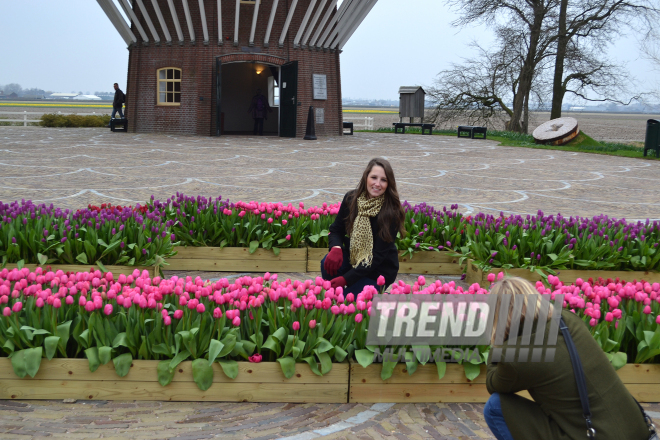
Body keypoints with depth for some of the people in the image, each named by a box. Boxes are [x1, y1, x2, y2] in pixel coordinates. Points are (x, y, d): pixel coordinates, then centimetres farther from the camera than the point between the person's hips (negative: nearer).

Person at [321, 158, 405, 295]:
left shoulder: (391, 212, -22)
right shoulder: (351, 198, -9)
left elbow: (378, 255, -22)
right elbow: (336, 229, 1)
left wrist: (346, 279, -28)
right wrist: (336, 248, -25)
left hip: (380, 270, -4)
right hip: (353, 258, 4)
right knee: (328, 264, -26)